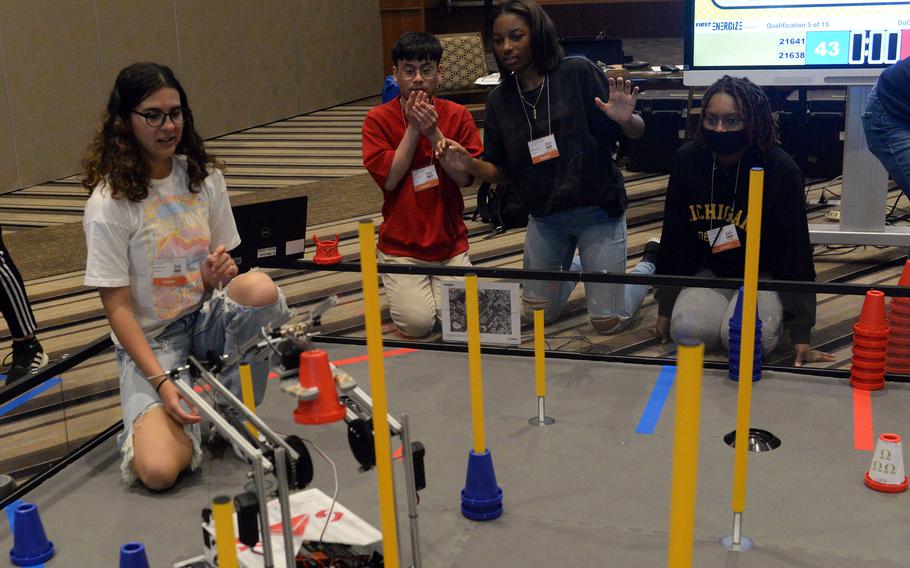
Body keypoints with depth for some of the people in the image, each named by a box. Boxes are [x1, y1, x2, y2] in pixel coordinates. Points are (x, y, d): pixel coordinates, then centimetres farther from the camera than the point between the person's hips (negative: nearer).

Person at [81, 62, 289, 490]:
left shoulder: (204, 177, 2)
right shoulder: (108, 203, -13)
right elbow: (118, 306, -13)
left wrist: (219, 274, -14)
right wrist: (161, 381, -22)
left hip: (206, 319, 4)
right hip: (149, 341, -4)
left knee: (260, 287, -32)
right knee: (158, 470, -26)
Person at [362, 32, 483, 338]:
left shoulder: (457, 115, 0)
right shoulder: (378, 119, -4)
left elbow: (465, 178, -7)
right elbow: (389, 178, -13)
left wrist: (433, 132, -16)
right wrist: (413, 128, -14)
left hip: (450, 243, 2)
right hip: (401, 245, -1)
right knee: (417, 323, -15)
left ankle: (439, 285, 19)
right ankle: (400, 289, 18)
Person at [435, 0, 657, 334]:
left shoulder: (578, 73, -12)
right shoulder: (499, 100, 1)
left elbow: (636, 132, -9)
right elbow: (504, 173, 4)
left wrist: (625, 119, -32)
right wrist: (469, 164, -15)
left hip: (597, 210, -4)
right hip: (545, 216, 4)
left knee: (607, 324, -2)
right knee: (539, 316, 12)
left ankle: (650, 263, 27)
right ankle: (574, 266, 42)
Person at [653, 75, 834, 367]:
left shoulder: (781, 171, -21)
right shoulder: (686, 161, -11)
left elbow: (794, 252, -17)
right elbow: (673, 237, -3)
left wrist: (800, 334, -18)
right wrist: (665, 309, 0)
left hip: (762, 274, -3)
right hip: (708, 271, 3)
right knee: (686, 331, -23)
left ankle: (773, 312, 8)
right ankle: (721, 307, 12)